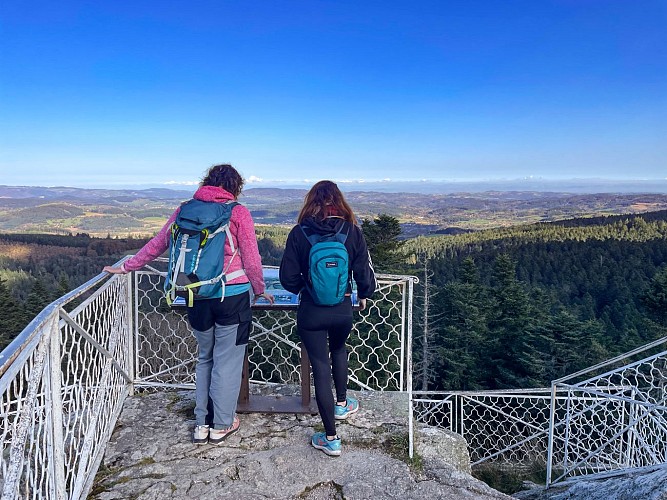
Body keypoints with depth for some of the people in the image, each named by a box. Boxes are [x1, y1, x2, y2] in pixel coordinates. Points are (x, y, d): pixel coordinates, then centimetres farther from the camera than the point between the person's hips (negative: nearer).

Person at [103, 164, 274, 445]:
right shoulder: (238, 213, -5)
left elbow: (157, 245, 13)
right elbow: (251, 260, -4)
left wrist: (125, 267, 25)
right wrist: (259, 290, 11)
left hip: (198, 297, 4)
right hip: (233, 295, -4)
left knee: (205, 358, 20)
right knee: (227, 360, 8)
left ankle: (201, 424, 25)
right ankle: (221, 425, 20)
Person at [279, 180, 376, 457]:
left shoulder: (299, 233, -8)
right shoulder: (352, 231, -6)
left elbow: (288, 278, -6)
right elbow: (365, 272, -2)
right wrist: (364, 295, 19)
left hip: (310, 311, -2)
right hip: (343, 309, 2)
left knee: (320, 368, 7)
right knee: (338, 349, 32)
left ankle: (331, 439, 17)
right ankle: (342, 404, 47)